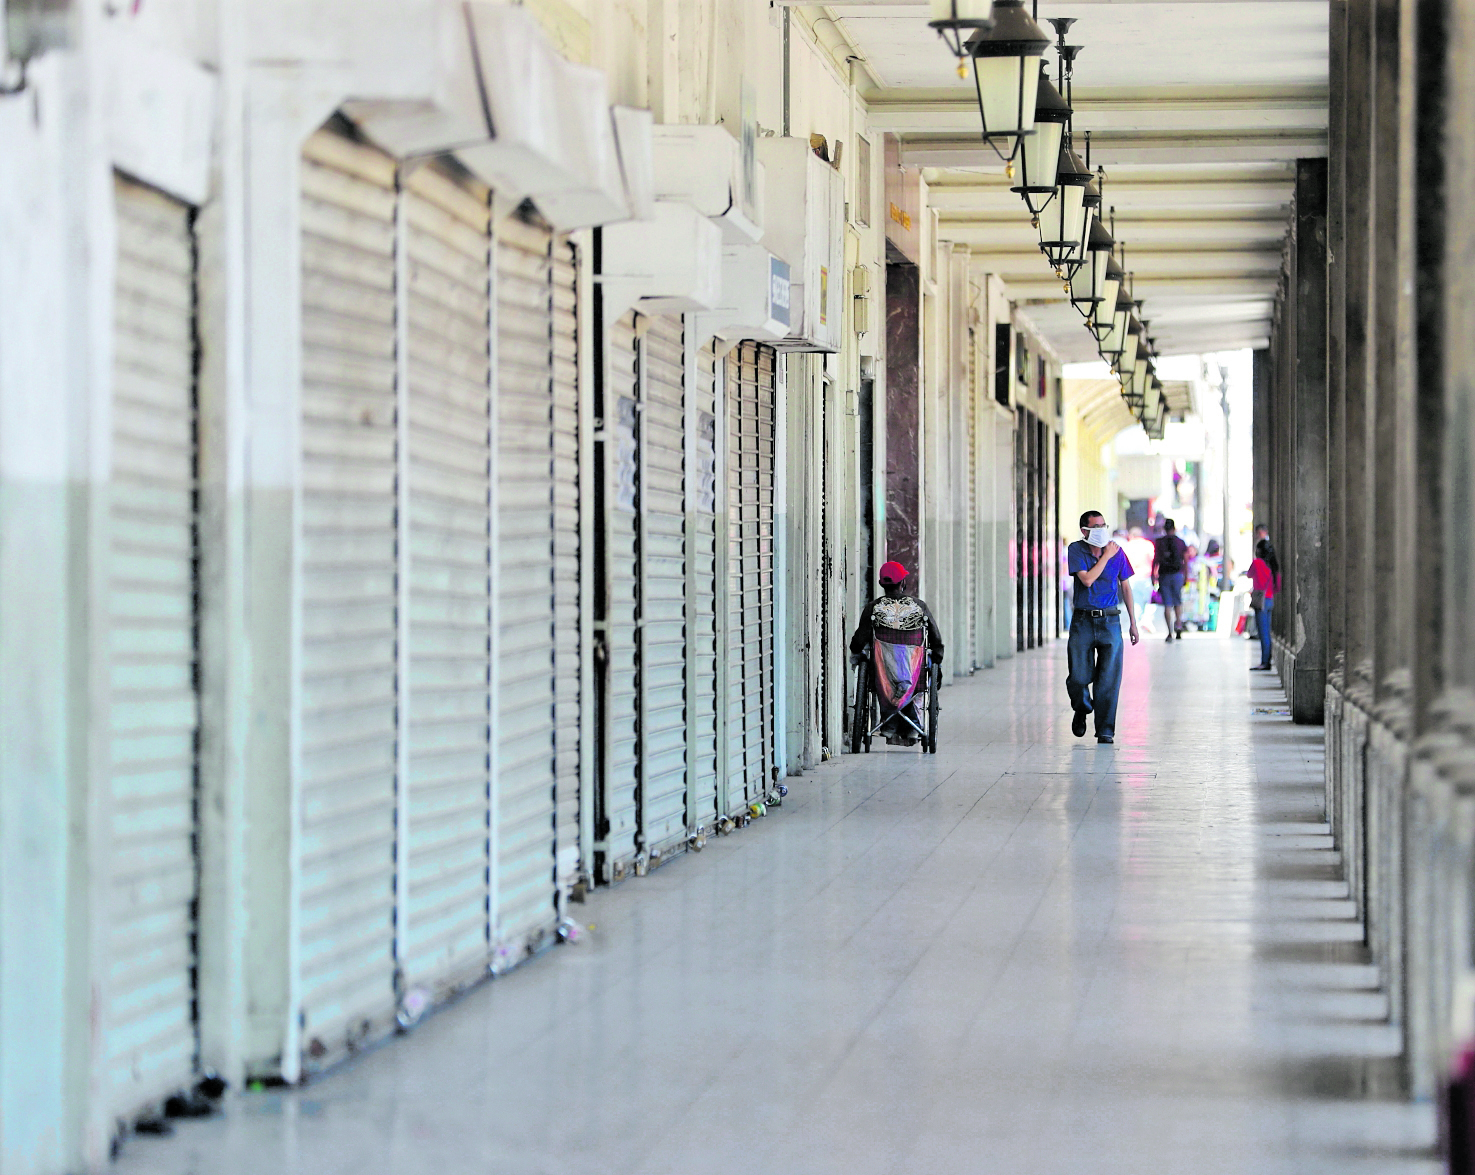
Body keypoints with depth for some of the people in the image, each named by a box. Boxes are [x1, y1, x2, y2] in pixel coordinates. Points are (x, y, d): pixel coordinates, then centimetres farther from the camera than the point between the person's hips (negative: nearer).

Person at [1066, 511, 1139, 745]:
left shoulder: (1117, 552, 3)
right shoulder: (1076, 550, -2)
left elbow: (1125, 587, 12)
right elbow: (1087, 580, -16)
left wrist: (1133, 623, 11)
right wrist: (1106, 556, -11)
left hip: (1110, 621, 1)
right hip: (1083, 620, -1)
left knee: (1109, 679, -6)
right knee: (1078, 678, -2)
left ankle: (1105, 730, 1)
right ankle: (1082, 710, 30)